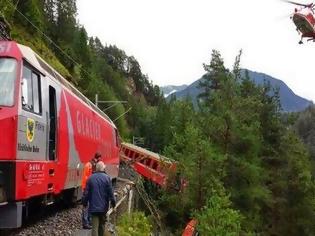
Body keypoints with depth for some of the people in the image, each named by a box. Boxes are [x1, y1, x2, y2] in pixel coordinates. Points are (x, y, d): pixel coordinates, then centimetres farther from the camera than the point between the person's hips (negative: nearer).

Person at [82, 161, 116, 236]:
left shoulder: (91, 178, -1)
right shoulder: (107, 178, -6)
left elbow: (86, 192, 1)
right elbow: (110, 192, -7)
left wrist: (85, 202, 12)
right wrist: (113, 202, 3)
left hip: (93, 206, 0)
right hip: (103, 206, 0)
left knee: (95, 226, -3)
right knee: (102, 224, 18)